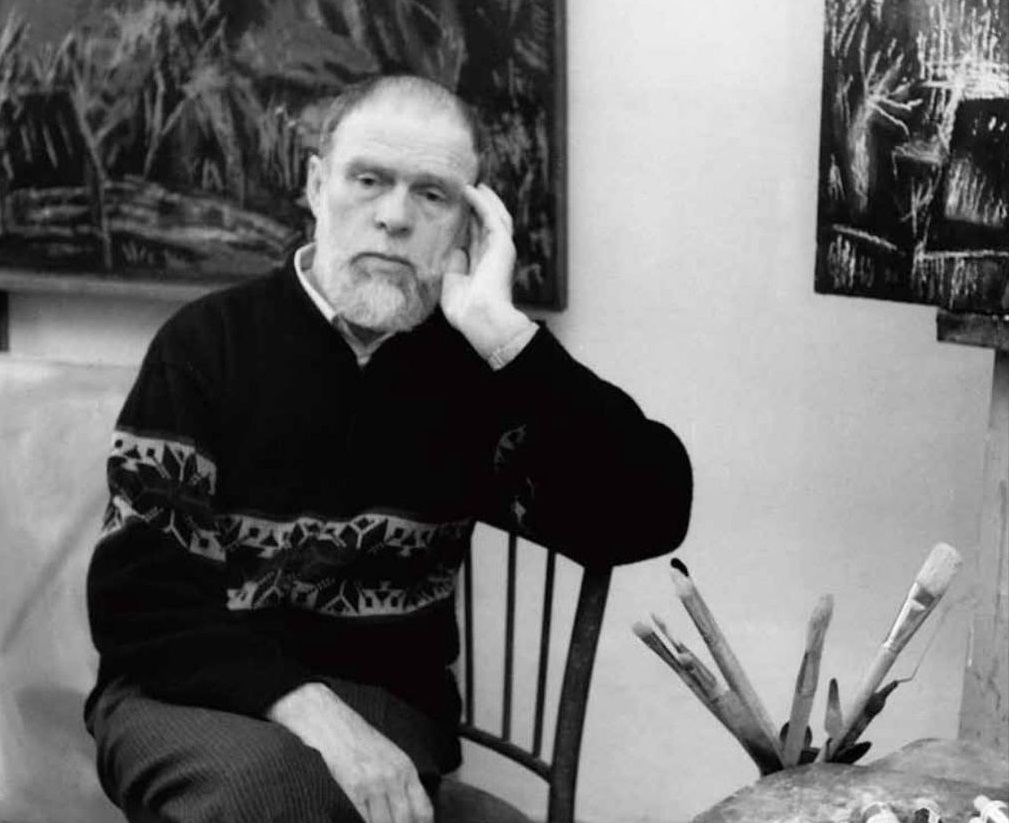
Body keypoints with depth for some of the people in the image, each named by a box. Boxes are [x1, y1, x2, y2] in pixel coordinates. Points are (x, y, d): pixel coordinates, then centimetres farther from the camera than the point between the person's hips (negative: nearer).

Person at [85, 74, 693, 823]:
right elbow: (139, 595, -10)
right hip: (195, 691, -1)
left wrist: (502, 330, -17)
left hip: (384, 706, 1)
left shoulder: (473, 367, 1)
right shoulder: (210, 341, -3)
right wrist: (308, 708, -26)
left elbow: (649, 518, -12)